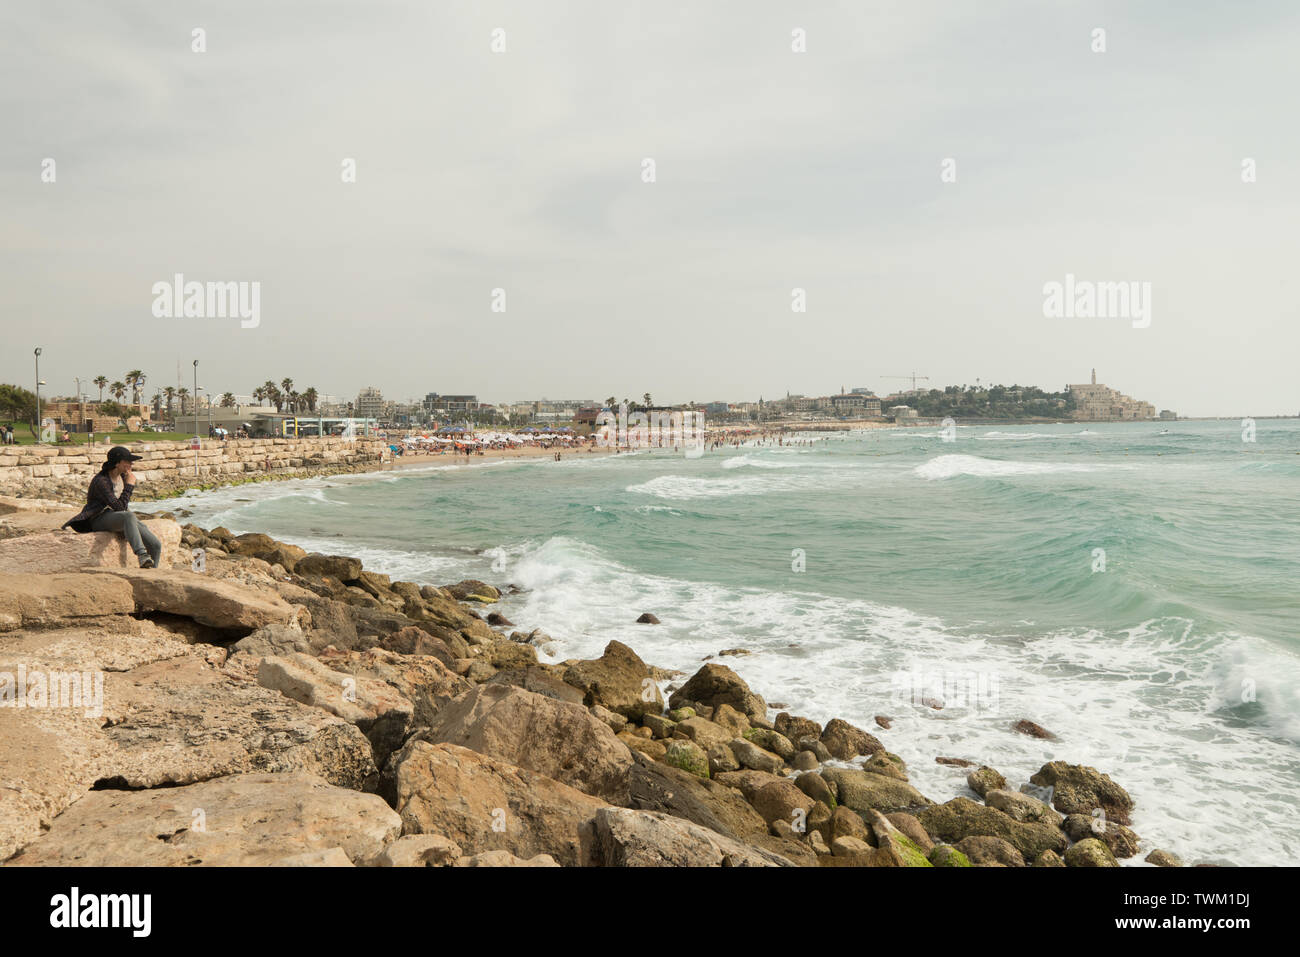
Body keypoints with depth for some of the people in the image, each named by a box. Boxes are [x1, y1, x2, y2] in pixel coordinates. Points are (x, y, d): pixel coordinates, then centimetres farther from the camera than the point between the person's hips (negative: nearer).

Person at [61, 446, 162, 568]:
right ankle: (142, 556, -55)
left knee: (156, 545, -13)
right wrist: (130, 484, -19)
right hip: (101, 520, -7)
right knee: (129, 516, -42)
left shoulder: (123, 476, 8)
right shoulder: (101, 481, -18)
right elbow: (119, 507, -24)